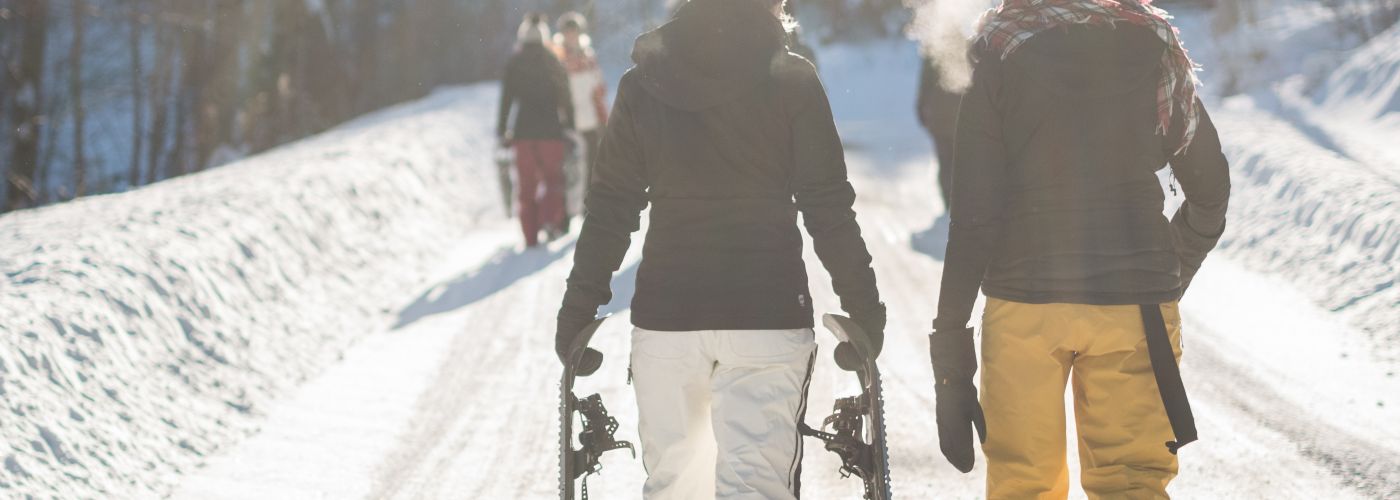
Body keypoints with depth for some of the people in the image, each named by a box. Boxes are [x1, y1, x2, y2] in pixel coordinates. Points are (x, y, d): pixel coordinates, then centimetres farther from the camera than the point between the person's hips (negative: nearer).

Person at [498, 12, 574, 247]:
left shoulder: (513, 65, 2)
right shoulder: (553, 62, 1)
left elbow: (506, 99, 1)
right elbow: (565, 98, 0)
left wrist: (502, 131, 6)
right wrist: (570, 126, 6)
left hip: (524, 130, 1)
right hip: (550, 130, -1)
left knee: (526, 184, 7)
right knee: (553, 177, 11)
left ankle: (530, 235, 3)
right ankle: (551, 218, -13)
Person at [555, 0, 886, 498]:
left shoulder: (642, 84, 6)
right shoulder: (791, 81, -1)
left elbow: (610, 208, 6)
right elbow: (828, 209, -3)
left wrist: (578, 311, 10)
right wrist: (864, 310, 3)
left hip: (665, 315, 3)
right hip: (768, 314, -2)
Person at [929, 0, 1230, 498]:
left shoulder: (1002, 53, -2)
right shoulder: (1152, 49, 4)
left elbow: (974, 217, -6)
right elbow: (1211, 187, 12)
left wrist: (950, 346, -4)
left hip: (1024, 298, -1)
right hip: (1135, 302, 1)